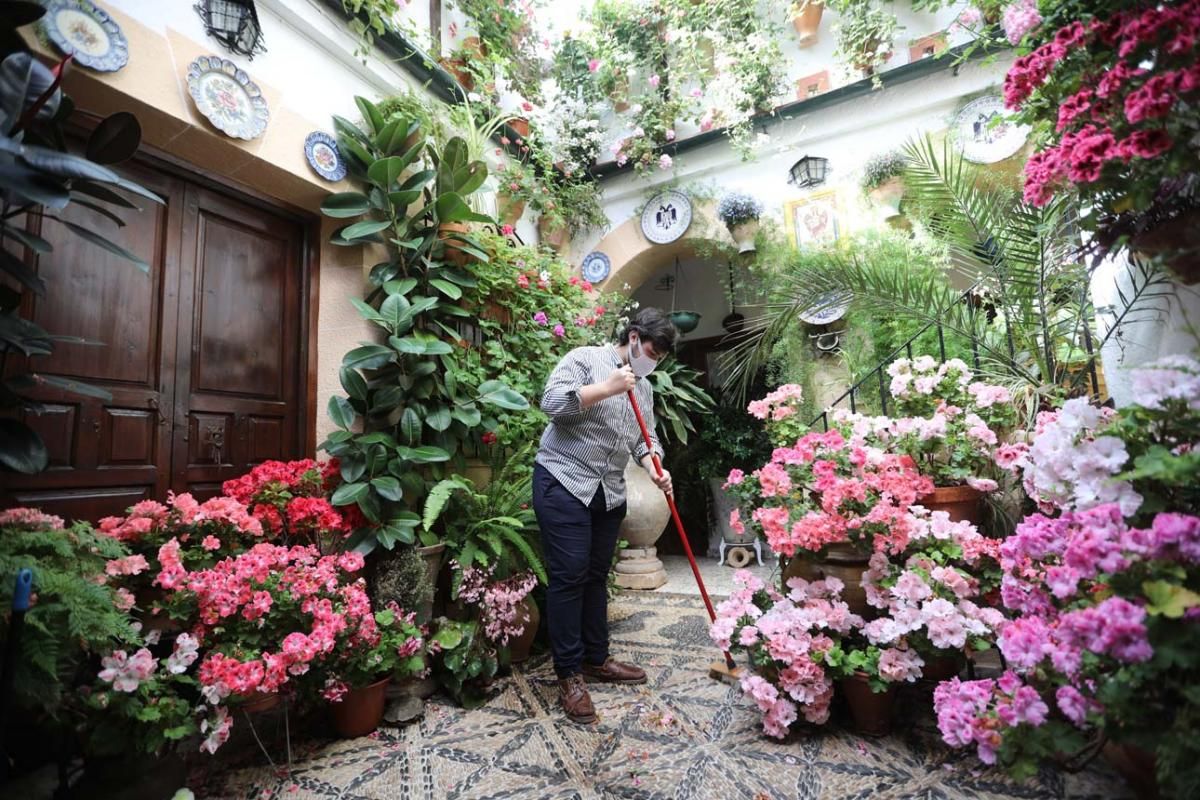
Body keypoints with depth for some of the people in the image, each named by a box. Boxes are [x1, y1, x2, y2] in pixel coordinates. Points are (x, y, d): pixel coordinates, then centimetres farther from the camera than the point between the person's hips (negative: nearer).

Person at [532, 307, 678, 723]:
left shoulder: (643, 387, 17)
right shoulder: (585, 358, -5)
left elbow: (643, 437, 14)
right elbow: (552, 401, -19)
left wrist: (655, 468, -5)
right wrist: (607, 388, -22)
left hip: (609, 493, 7)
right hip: (563, 482, -7)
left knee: (596, 576, 14)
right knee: (569, 575, -6)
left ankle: (596, 659, 28)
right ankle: (569, 674, 7)